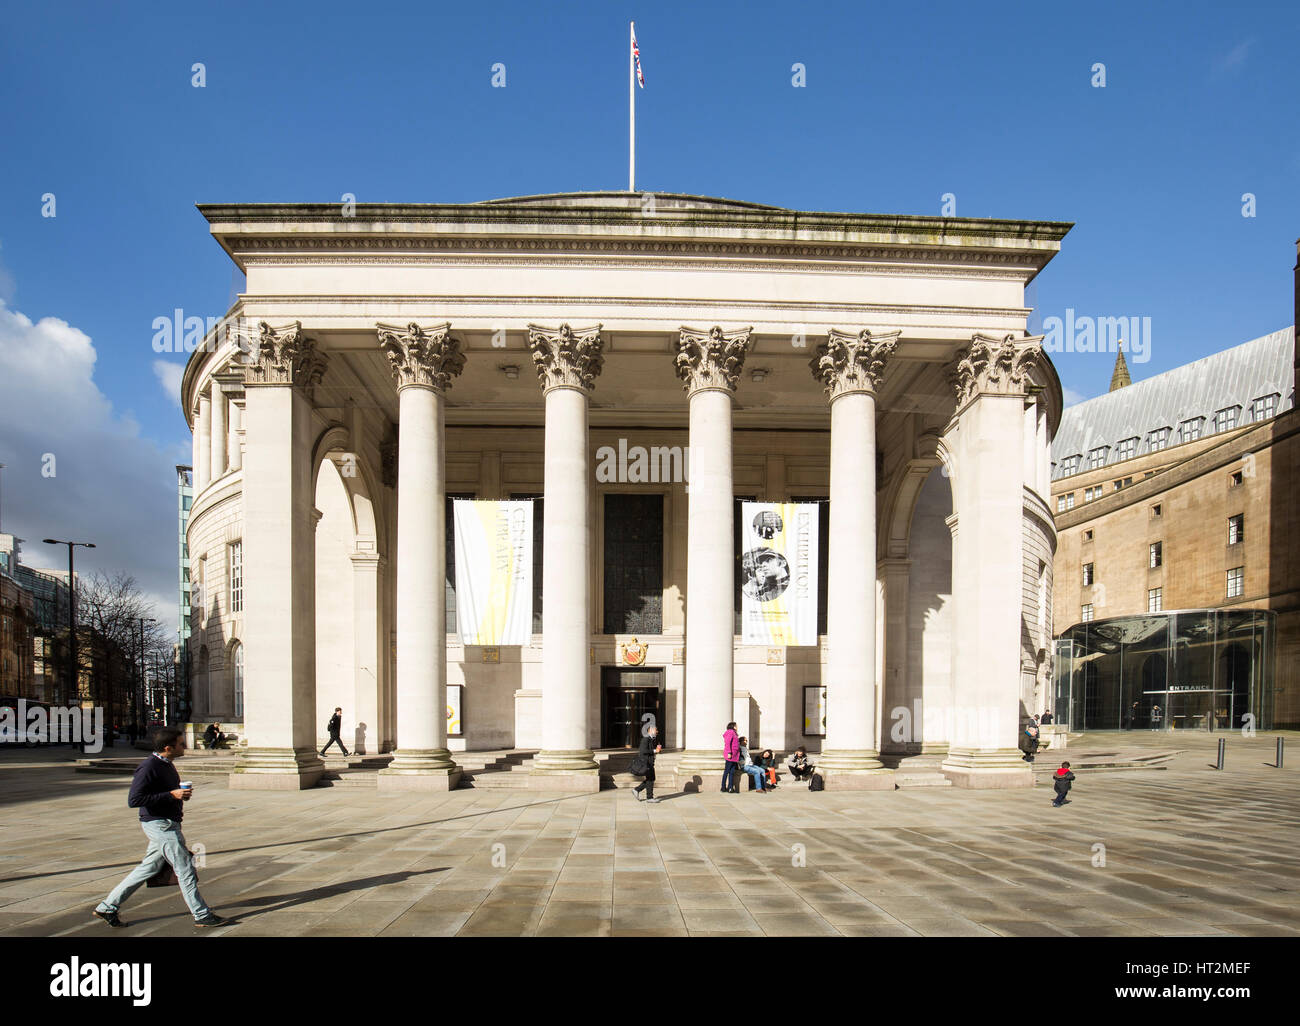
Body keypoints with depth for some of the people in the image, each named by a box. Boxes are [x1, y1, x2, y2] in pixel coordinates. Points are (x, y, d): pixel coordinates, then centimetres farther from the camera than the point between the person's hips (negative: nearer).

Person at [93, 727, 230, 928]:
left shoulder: (167, 764, 11)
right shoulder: (149, 768, -19)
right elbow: (133, 800, -24)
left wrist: (180, 794, 5)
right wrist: (171, 795, -26)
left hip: (167, 824, 10)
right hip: (160, 825, -10)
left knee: (148, 867, 16)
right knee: (185, 869, -4)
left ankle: (107, 907, 25)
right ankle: (202, 915, 4)